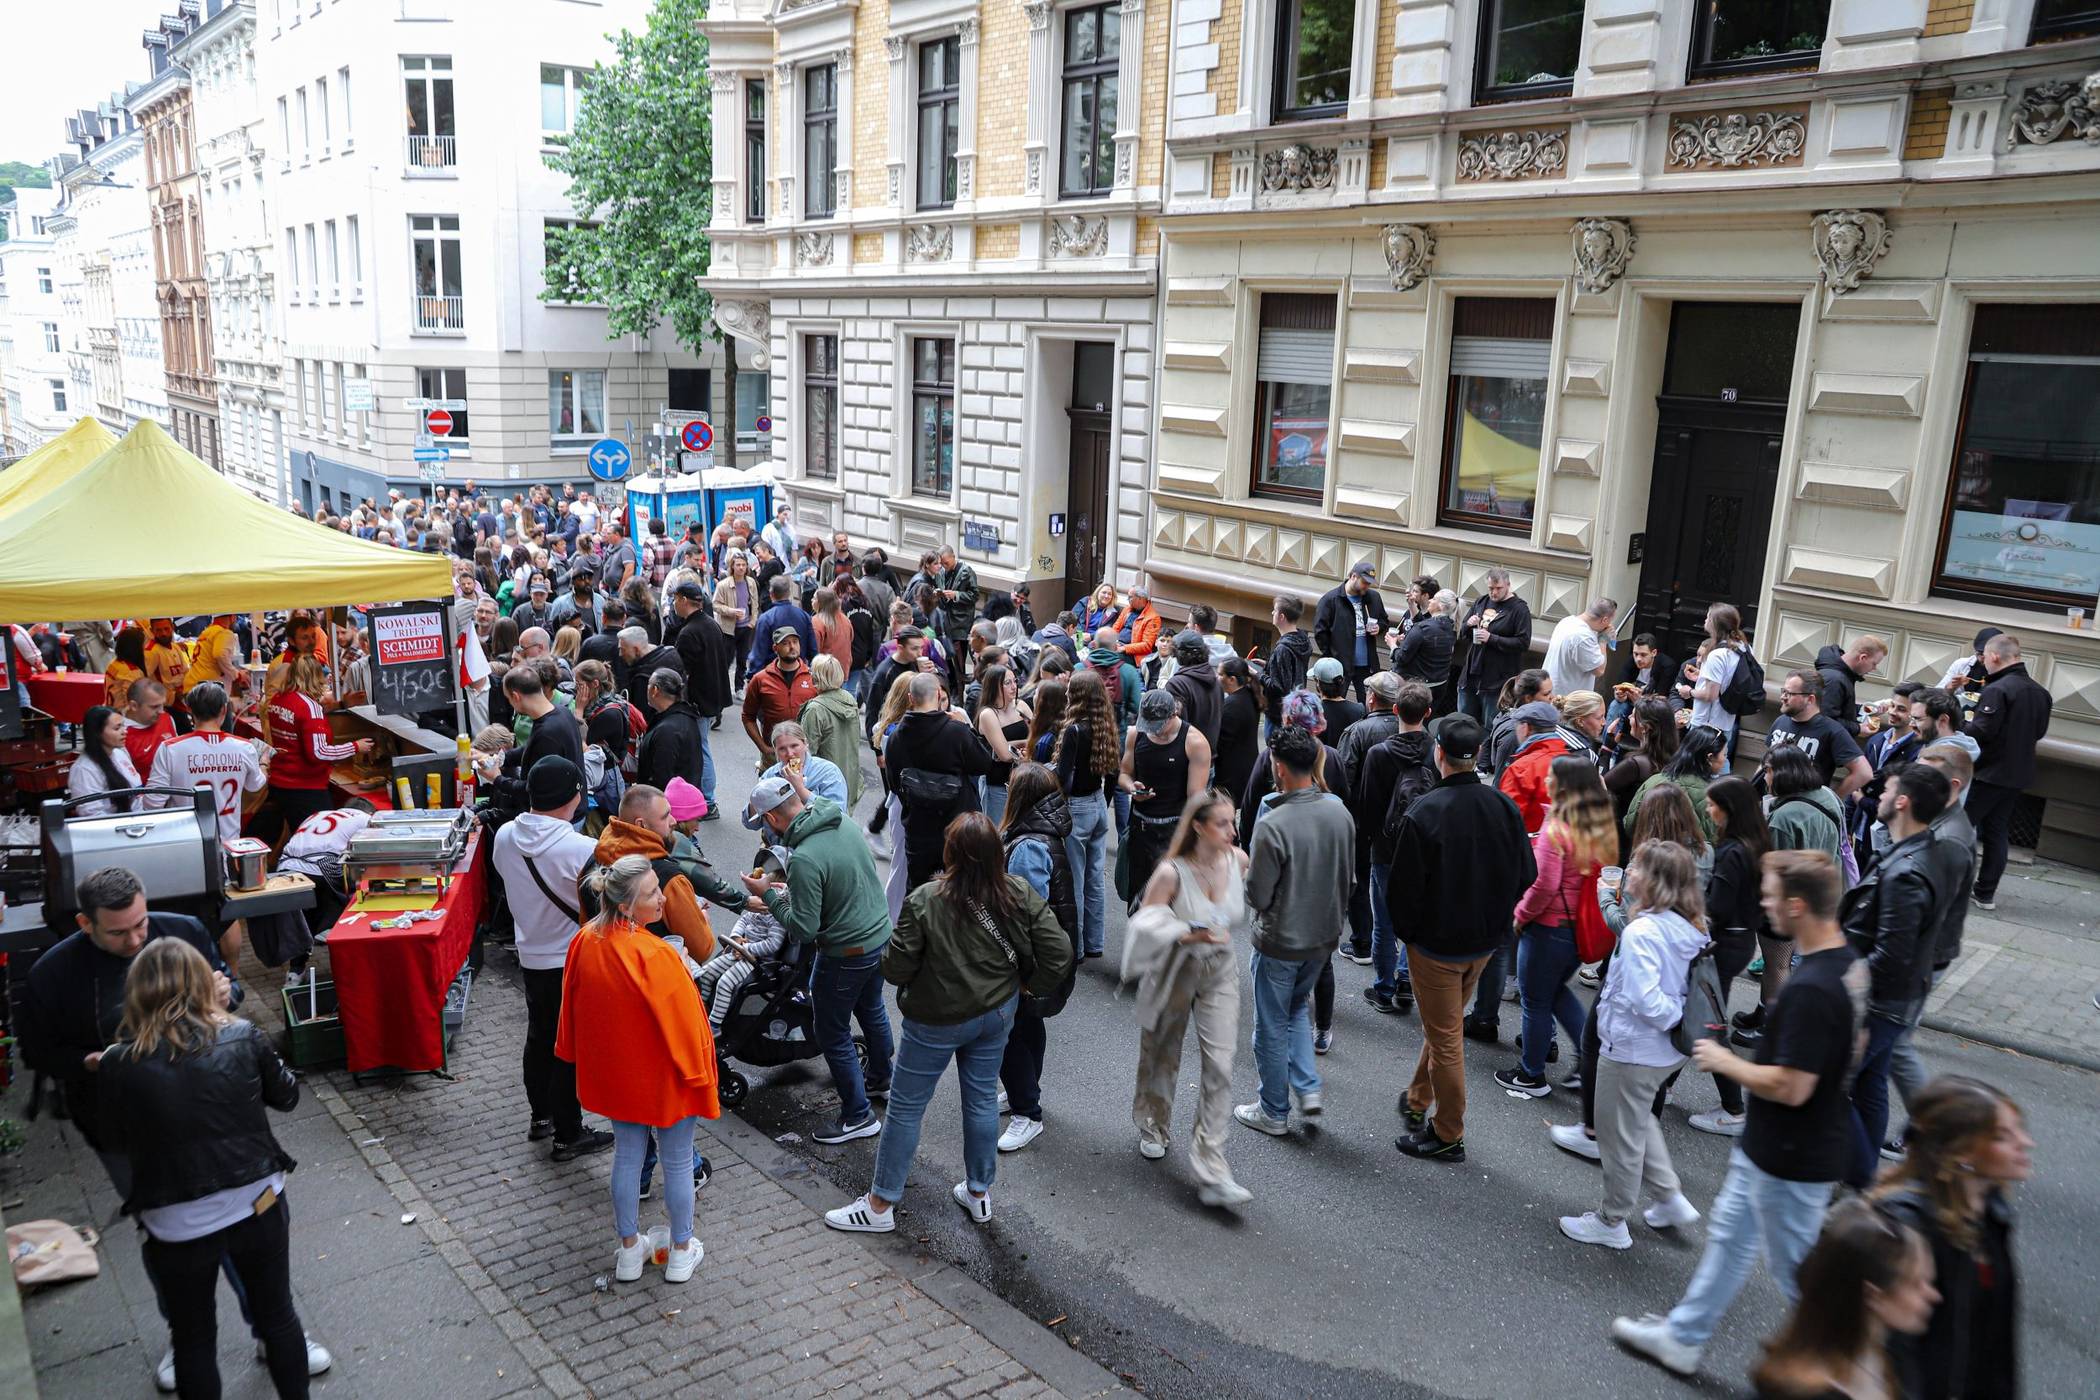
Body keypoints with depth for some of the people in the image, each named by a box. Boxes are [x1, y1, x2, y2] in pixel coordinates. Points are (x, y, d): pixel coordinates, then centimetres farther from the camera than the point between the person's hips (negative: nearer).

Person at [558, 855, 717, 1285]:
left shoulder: (584, 943, -12)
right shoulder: (657, 957, -31)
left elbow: (573, 1011, 2)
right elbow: (685, 1023, -23)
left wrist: (583, 1059, 18)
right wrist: (698, 1072, -7)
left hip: (616, 1073, 6)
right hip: (664, 1076, -5)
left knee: (627, 1155, 21)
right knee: (677, 1162, 14)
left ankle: (629, 1250, 35)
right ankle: (681, 1252, 30)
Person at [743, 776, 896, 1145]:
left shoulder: (804, 859, -29)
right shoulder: (845, 825, -4)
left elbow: (803, 929, -25)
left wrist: (768, 895, -11)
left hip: (846, 955, -8)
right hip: (881, 937, 8)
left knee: (832, 1033, 10)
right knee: (872, 1011, 29)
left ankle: (858, 1117, 21)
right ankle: (880, 1080, 51)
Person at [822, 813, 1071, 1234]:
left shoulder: (924, 902, -26)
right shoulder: (1020, 895, -14)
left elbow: (895, 969, -21)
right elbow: (1060, 952, -12)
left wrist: (888, 958, 2)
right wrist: (1033, 986, 5)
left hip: (936, 1022, -4)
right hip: (996, 1014, 4)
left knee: (905, 1107, 11)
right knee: (983, 1099, 20)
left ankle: (880, 1206, 23)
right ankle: (979, 1192, 36)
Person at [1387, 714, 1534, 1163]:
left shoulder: (1424, 811, -24)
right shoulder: (1504, 807, -8)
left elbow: (1403, 886, -18)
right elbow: (1526, 876, 2)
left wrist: (1407, 931, 1)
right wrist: (1494, 919, 14)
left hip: (1436, 944, -6)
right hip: (1485, 941, 6)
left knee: (1445, 1039, 7)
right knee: (1443, 1025, 24)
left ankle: (1448, 1135, 20)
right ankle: (1418, 1102, 41)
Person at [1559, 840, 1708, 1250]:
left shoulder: (1642, 932, -28)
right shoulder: (1691, 928, -2)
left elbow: (1646, 1001, -32)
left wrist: (1677, 1017, -19)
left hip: (1632, 1051, -8)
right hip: (1669, 1051, 8)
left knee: (1620, 1135, 10)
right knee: (1640, 1120, 31)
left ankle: (1612, 1222, 27)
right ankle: (1669, 1197, 34)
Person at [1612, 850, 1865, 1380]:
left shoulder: (1809, 990, -32)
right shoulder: (1848, 960, -1)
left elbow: (1790, 1087, -30)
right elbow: (1847, 1047, 12)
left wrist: (1725, 1062, -15)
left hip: (1792, 1161, -10)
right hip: (1769, 1147, 10)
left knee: (1798, 1274, 9)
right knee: (1729, 1236, 22)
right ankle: (1682, 1337, 37)